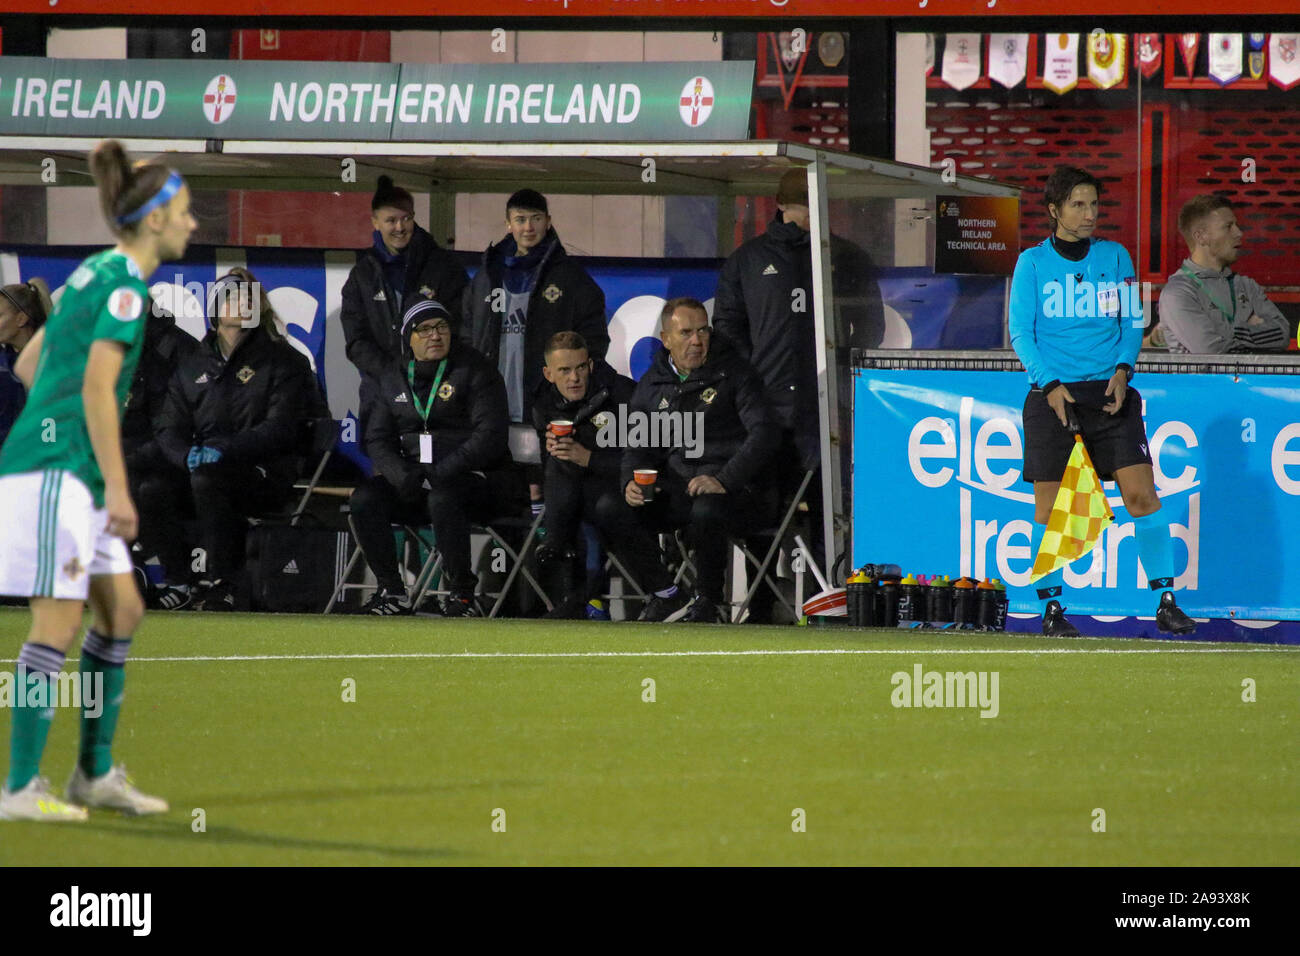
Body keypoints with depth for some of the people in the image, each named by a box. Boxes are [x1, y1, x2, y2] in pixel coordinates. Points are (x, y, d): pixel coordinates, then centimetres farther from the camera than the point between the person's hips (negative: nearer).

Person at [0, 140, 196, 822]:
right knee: (58, 623, -9)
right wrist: (118, 488, -18)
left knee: (121, 612, 12)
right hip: (56, 467, -10)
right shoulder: (124, 285, -13)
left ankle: (96, 772, 16)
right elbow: (96, 389, -19)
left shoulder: (95, 274, 15)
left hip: (70, 474, 10)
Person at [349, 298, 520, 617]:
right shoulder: (394, 381, 15)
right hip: (412, 479, 5)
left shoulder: (475, 371, -2)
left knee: (442, 499, -38)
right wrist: (400, 473, -13)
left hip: (474, 478, -5)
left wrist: (442, 473, -21)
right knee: (364, 500, -20)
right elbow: (377, 438, 10)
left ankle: (462, 593, -25)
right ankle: (392, 593, -14)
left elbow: (490, 435, -12)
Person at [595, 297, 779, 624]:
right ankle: (667, 596, -6)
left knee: (706, 511, -39)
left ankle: (709, 601, -12)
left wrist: (723, 480, -25)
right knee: (609, 509, -17)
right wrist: (631, 482, -8)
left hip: (732, 490, -5)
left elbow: (764, 432, -11)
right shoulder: (653, 383, 14)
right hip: (674, 493, 5)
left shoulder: (734, 373, -1)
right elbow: (637, 446, 16)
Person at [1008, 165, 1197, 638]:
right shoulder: (1033, 263, 2)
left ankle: (1166, 603, -4)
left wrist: (1122, 370, -6)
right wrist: (1050, 385, -12)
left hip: (1110, 393, 1)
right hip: (1053, 395, -1)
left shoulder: (1115, 257, 9)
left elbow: (1131, 323, 12)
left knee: (1142, 494, -9)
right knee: (1049, 508, -1)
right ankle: (1051, 608, 10)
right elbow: (1021, 333, 0)